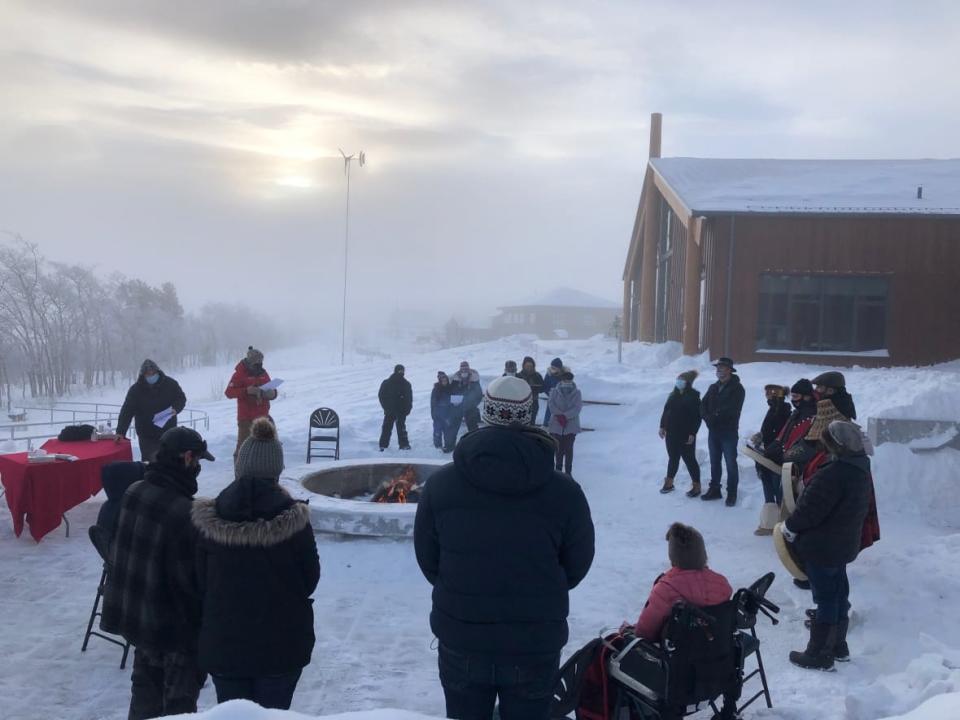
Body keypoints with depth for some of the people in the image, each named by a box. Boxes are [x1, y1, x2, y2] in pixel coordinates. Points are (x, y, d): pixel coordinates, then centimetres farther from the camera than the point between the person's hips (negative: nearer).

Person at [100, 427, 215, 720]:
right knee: (180, 694, 9)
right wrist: (201, 625, -10)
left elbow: (118, 550, 9)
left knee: (146, 680, 25)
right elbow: (188, 579, -23)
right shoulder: (183, 511, -29)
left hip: (130, 611, 8)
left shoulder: (133, 493, -4)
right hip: (172, 623, -8)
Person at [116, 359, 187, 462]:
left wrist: (176, 408, -18)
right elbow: (126, 411, -15)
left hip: (168, 432, 2)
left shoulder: (170, 384, -8)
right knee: (149, 462, -1)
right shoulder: (135, 390, -12)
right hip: (147, 436, -1)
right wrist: (120, 431, -25)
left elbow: (181, 398, 5)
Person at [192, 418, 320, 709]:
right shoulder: (293, 519, -16)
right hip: (282, 642, -1)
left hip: (222, 641, 1)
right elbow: (310, 578, -4)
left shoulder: (208, 519, -11)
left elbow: (199, 581, -1)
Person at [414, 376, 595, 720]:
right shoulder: (564, 491, -13)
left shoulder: (440, 484, -10)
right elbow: (577, 565, -1)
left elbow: (427, 559, 0)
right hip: (536, 645, -1)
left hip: (461, 641, 1)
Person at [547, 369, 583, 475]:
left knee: (569, 448, -1)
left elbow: (578, 407, -10)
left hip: (571, 425, -1)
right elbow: (551, 404, -7)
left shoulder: (577, 392, 0)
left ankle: (568, 471, 7)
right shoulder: (555, 391, 2)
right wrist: (559, 415, -21)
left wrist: (565, 416, -19)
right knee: (559, 448, 9)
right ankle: (559, 469, 23)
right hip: (557, 424, 1)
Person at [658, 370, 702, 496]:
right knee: (673, 458, 15)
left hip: (686, 435, -6)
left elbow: (697, 417, -14)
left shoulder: (693, 396, -11)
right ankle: (669, 482, 26)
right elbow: (665, 411, 15)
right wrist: (662, 426, 10)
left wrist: (692, 433, -18)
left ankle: (696, 485, 11)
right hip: (671, 433, 6)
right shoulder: (673, 395, 8)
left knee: (689, 459, 1)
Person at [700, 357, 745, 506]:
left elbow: (732, 410, -19)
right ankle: (714, 489, 25)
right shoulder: (713, 387, 13)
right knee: (714, 462, 15)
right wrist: (708, 418, -12)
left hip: (729, 432, -6)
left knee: (730, 463, 0)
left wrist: (715, 416, -15)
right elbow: (703, 405, 6)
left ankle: (732, 493, 8)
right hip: (713, 431, 6)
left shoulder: (737, 388, -8)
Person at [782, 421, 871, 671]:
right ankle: (838, 645, 35)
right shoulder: (860, 469, 2)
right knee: (839, 594, 20)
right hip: (844, 545, 9)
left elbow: (810, 509, -25)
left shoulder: (833, 474, -29)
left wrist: (790, 527, -6)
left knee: (825, 599, 1)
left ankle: (819, 654, 12)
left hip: (822, 547, -9)